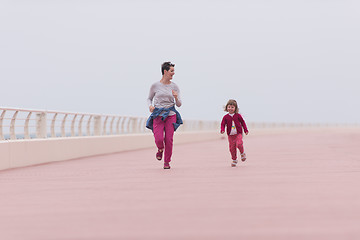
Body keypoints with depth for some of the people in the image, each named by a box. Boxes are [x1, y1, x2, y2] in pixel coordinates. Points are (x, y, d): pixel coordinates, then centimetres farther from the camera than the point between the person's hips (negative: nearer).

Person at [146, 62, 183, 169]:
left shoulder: (174, 86, 3)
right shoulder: (155, 86, 0)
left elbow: (179, 104, 5)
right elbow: (149, 98, 14)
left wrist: (176, 97, -15)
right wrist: (150, 106, -8)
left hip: (171, 115, 1)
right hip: (158, 115, -1)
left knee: (169, 139, -5)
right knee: (159, 139, -14)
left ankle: (167, 161, 12)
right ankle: (160, 149, 23)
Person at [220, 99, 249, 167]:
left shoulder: (238, 116, 1)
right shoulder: (225, 117, 1)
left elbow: (242, 122, 9)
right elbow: (223, 124, 0)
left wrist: (245, 130, 7)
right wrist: (222, 130, -19)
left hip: (238, 134, -2)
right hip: (230, 135, 2)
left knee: (239, 144, -23)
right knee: (232, 148, 1)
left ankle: (242, 153, 8)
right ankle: (234, 160, 18)